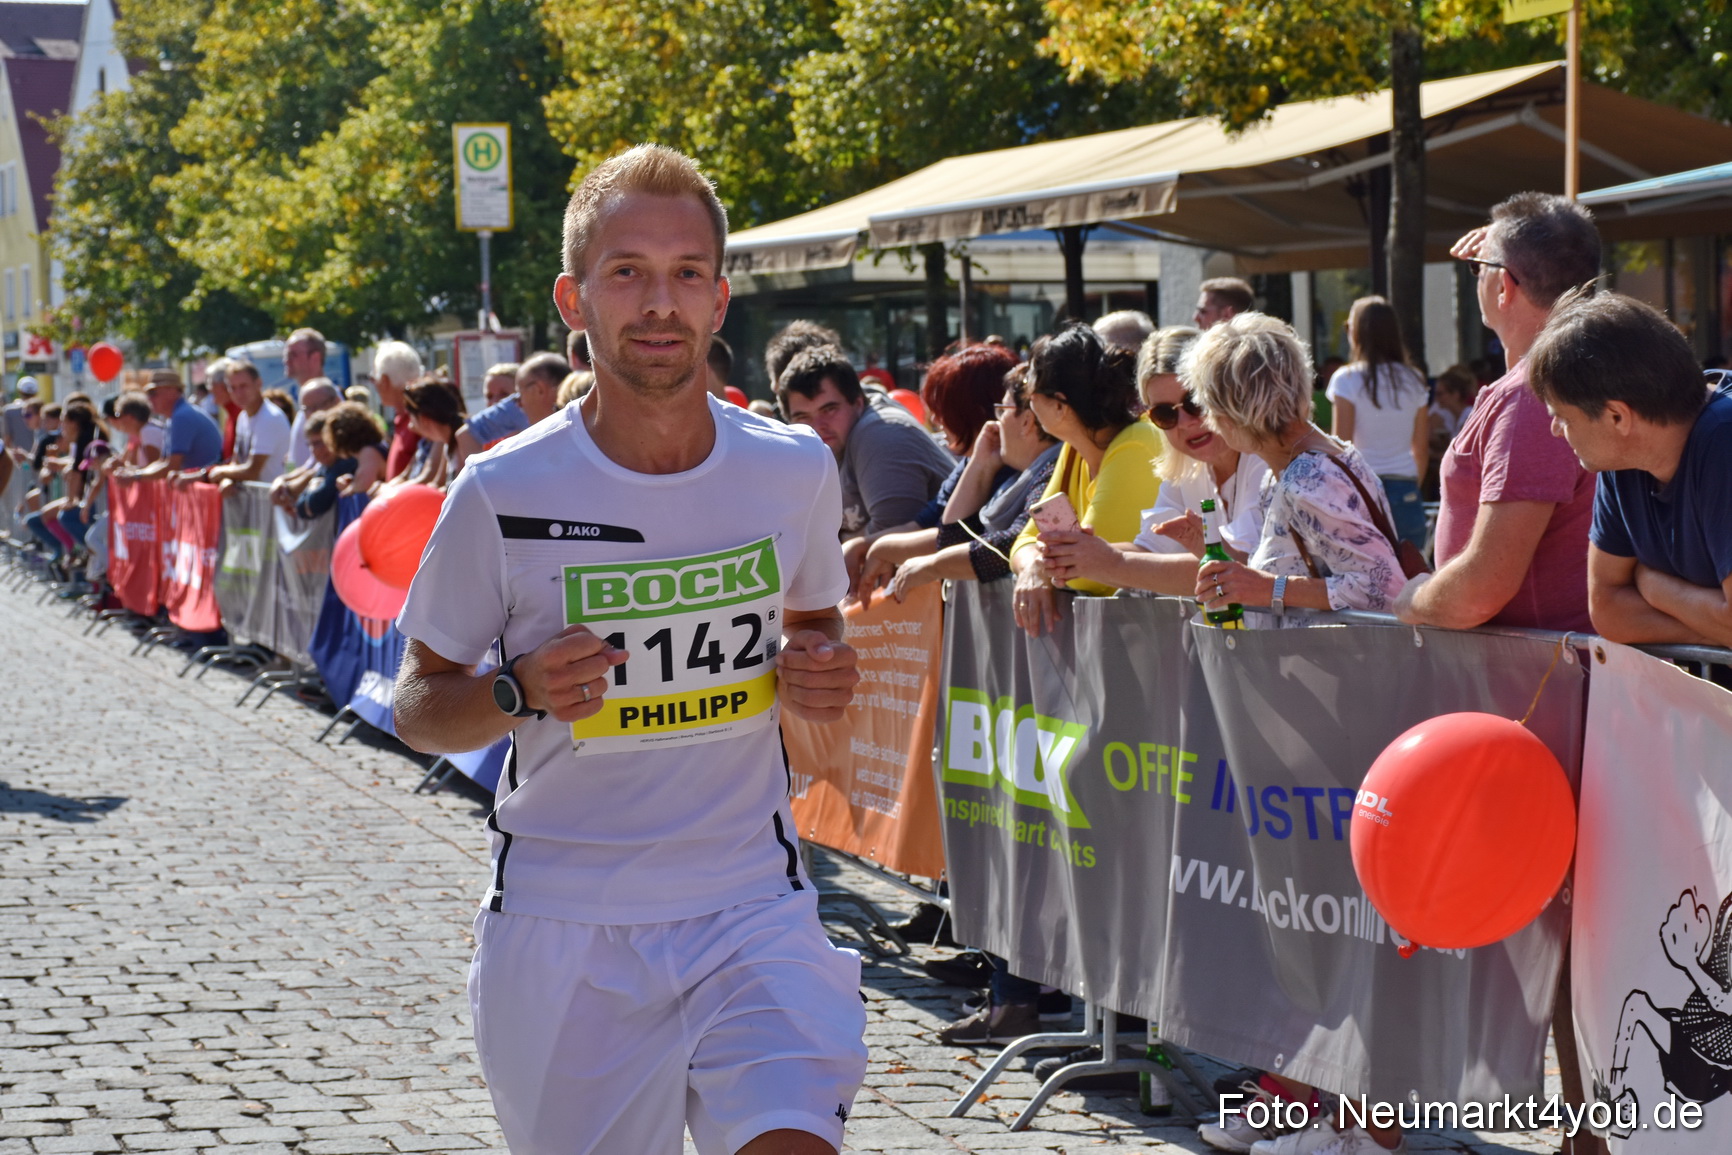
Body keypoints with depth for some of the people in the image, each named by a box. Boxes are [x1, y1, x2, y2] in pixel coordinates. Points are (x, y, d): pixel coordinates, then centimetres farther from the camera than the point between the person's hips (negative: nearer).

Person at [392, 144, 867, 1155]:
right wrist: (520, 693, -18)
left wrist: (822, 675, -4)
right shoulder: (504, 495, -8)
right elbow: (419, 708, 2)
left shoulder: (796, 472, 0)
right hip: (565, 933, -1)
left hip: (755, 909, 1)